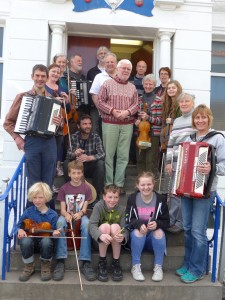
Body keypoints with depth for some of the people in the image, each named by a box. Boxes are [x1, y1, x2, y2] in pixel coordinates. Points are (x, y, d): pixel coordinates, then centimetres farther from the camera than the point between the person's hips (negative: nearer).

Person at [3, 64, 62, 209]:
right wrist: (17, 138, -7)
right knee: (34, 182, 4)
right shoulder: (22, 97, 5)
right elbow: (8, 122, 6)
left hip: (50, 143, 2)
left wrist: (59, 123, -9)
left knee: (48, 182, 7)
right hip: (32, 142, -1)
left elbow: (60, 123, 14)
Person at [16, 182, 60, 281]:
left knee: (46, 241, -36)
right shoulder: (28, 212, -1)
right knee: (25, 241, -33)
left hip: (45, 242, -1)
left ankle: (45, 266, -5)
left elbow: (54, 231, -2)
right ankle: (29, 266, -4)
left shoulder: (52, 214, -6)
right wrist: (20, 230, -15)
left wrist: (55, 233, -25)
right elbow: (18, 225, 7)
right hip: (31, 241, 2)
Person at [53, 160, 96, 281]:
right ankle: (60, 261, -33)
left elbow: (84, 208, -1)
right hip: (67, 216, 1)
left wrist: (80, 213, -24)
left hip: (80, 216, 0)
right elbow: (62, 209, -1)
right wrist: (66, 215, -25)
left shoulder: (86, 188, 3)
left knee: (86, 224, -37)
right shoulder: (64, 188, 3)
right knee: (60, 222, -36)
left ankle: (86, 263, -33)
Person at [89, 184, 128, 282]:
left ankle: (116, 263, -16)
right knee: (105, 226, -30)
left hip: (116, 242, 1)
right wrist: (101, 235, -46)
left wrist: (123, 236, -40)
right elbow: (92, 225, -26)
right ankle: (102, 262, -15)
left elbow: (124, 228, -16)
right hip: (100, 240, -1)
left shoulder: (121, 209, -8)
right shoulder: (98, 206, -13)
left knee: (115, 226, -28)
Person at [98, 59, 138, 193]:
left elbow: (136, 105, 10)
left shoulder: (132, 87, 14)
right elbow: (100, 101, -2)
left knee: (123, 156, 3)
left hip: (127, 125, 3)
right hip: (110, 123, -3)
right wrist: (112, 111, -14)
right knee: (108, 154, 0)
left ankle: (119, 183, 11)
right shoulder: (108, 83, 3)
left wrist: (128, 112, -10)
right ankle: (108, 184, 9)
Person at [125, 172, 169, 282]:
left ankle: (158, 267, -16)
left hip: (154, 236, 1)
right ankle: (136, 267, -18)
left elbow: (166, 222, -3)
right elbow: (128, 220, -7)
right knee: (137, 232, -33)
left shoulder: (161, 199, -5)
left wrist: (157, 224, -26)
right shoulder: (132, 199, -6)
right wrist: (139, 224, -28)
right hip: (138, 235, 0)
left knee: (159, 232, -31)